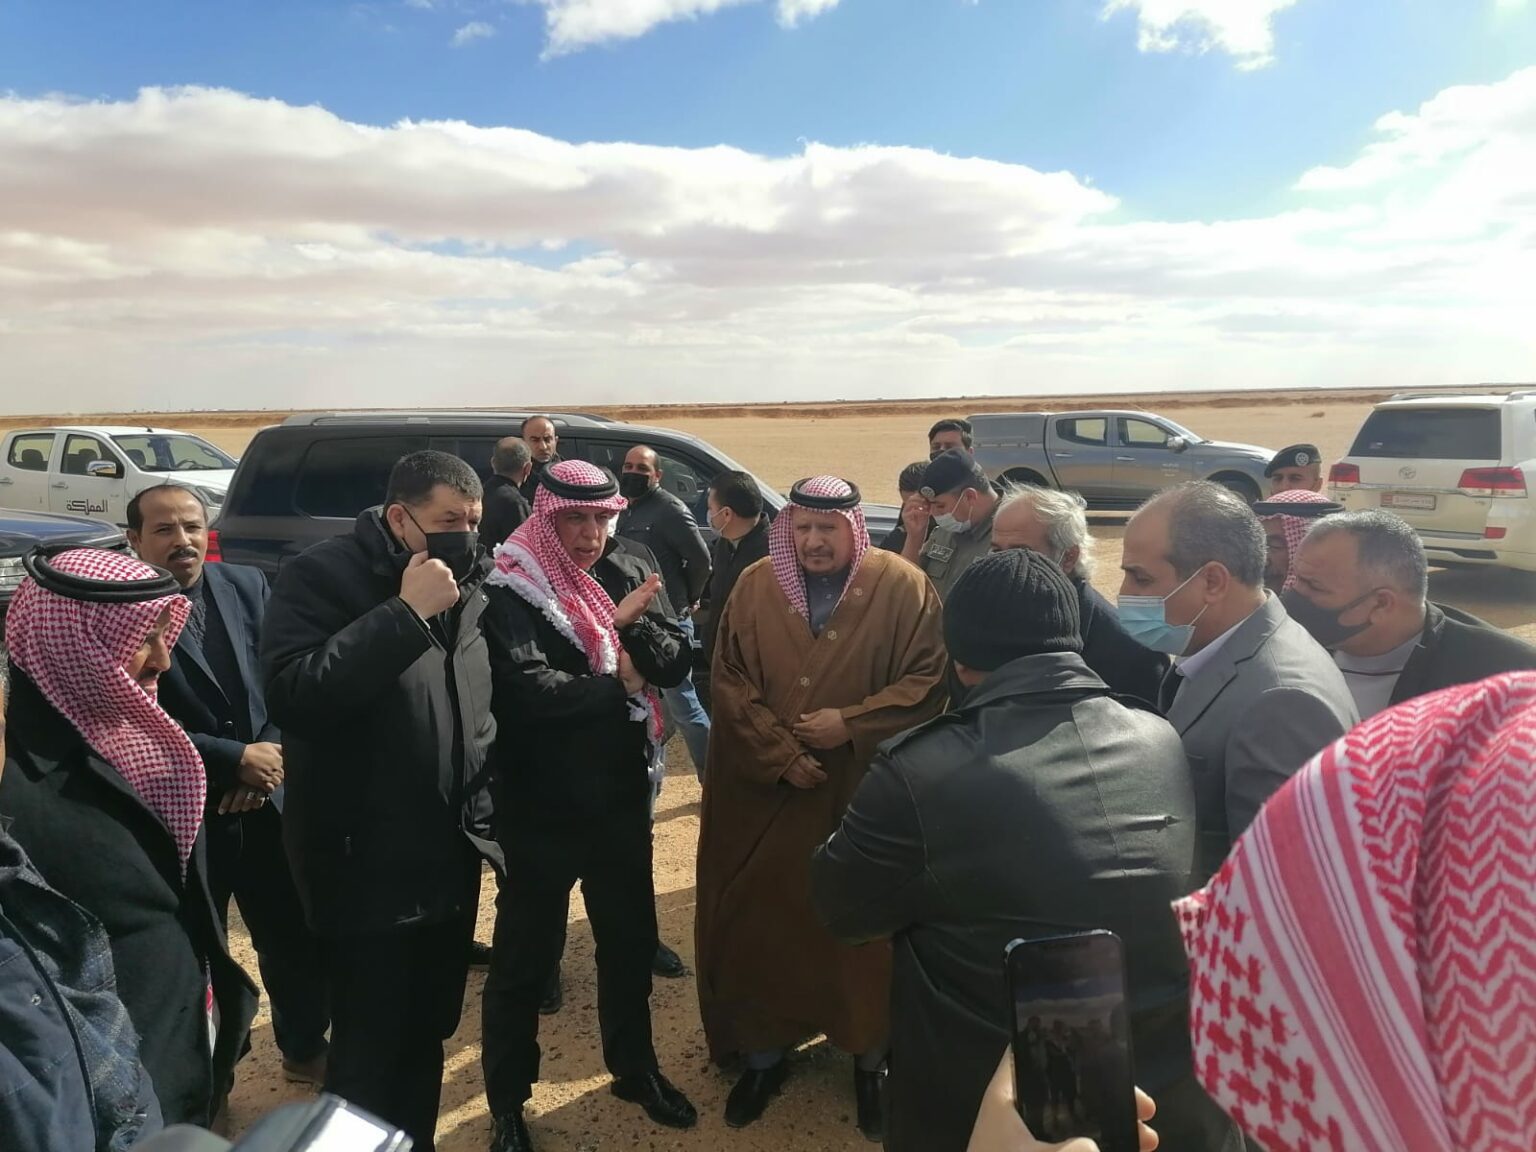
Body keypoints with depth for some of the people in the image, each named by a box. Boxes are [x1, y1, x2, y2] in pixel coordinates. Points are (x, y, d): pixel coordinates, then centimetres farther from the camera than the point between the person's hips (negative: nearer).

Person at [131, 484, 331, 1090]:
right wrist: (235, 759, -16)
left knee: (296, 937, 15)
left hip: (266, 800, 4)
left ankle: (304, 1048, 40)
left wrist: (269, 757, -10)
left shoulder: (246, 585, 2)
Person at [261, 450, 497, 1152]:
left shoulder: (467, 585, 6)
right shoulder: (322, 576, -13)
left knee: (429, 1033, 19)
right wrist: (407, 611, -28)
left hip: (452, 854, 6)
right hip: (367, 863, -6)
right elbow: (291, 695, -28)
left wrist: (482, 802, 11)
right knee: (368, 1050, 6)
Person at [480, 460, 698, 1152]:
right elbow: (526, 689, -26)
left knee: (630, 939, 20)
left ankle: (634, 1068, 42)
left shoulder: (630, 576, 2)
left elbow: (677, 664, -2)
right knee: (525, 952, 11)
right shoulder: (510, 588, -14)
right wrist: (618, 685, -15)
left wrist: (633, 625, -20)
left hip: (621, 795, 5)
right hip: (540, 804, -5)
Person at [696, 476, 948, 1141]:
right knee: (760, 923, 11)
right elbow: (729, 682, -1)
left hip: (866, 798, -2)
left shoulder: (903, 588, -7)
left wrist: (851, 724, -17)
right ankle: (764, 1055, 31)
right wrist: (779, 752, -12)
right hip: (763, 796, 2)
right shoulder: (755, 587, 0)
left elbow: (930, 679, -9)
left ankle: (870, 1061, 31)